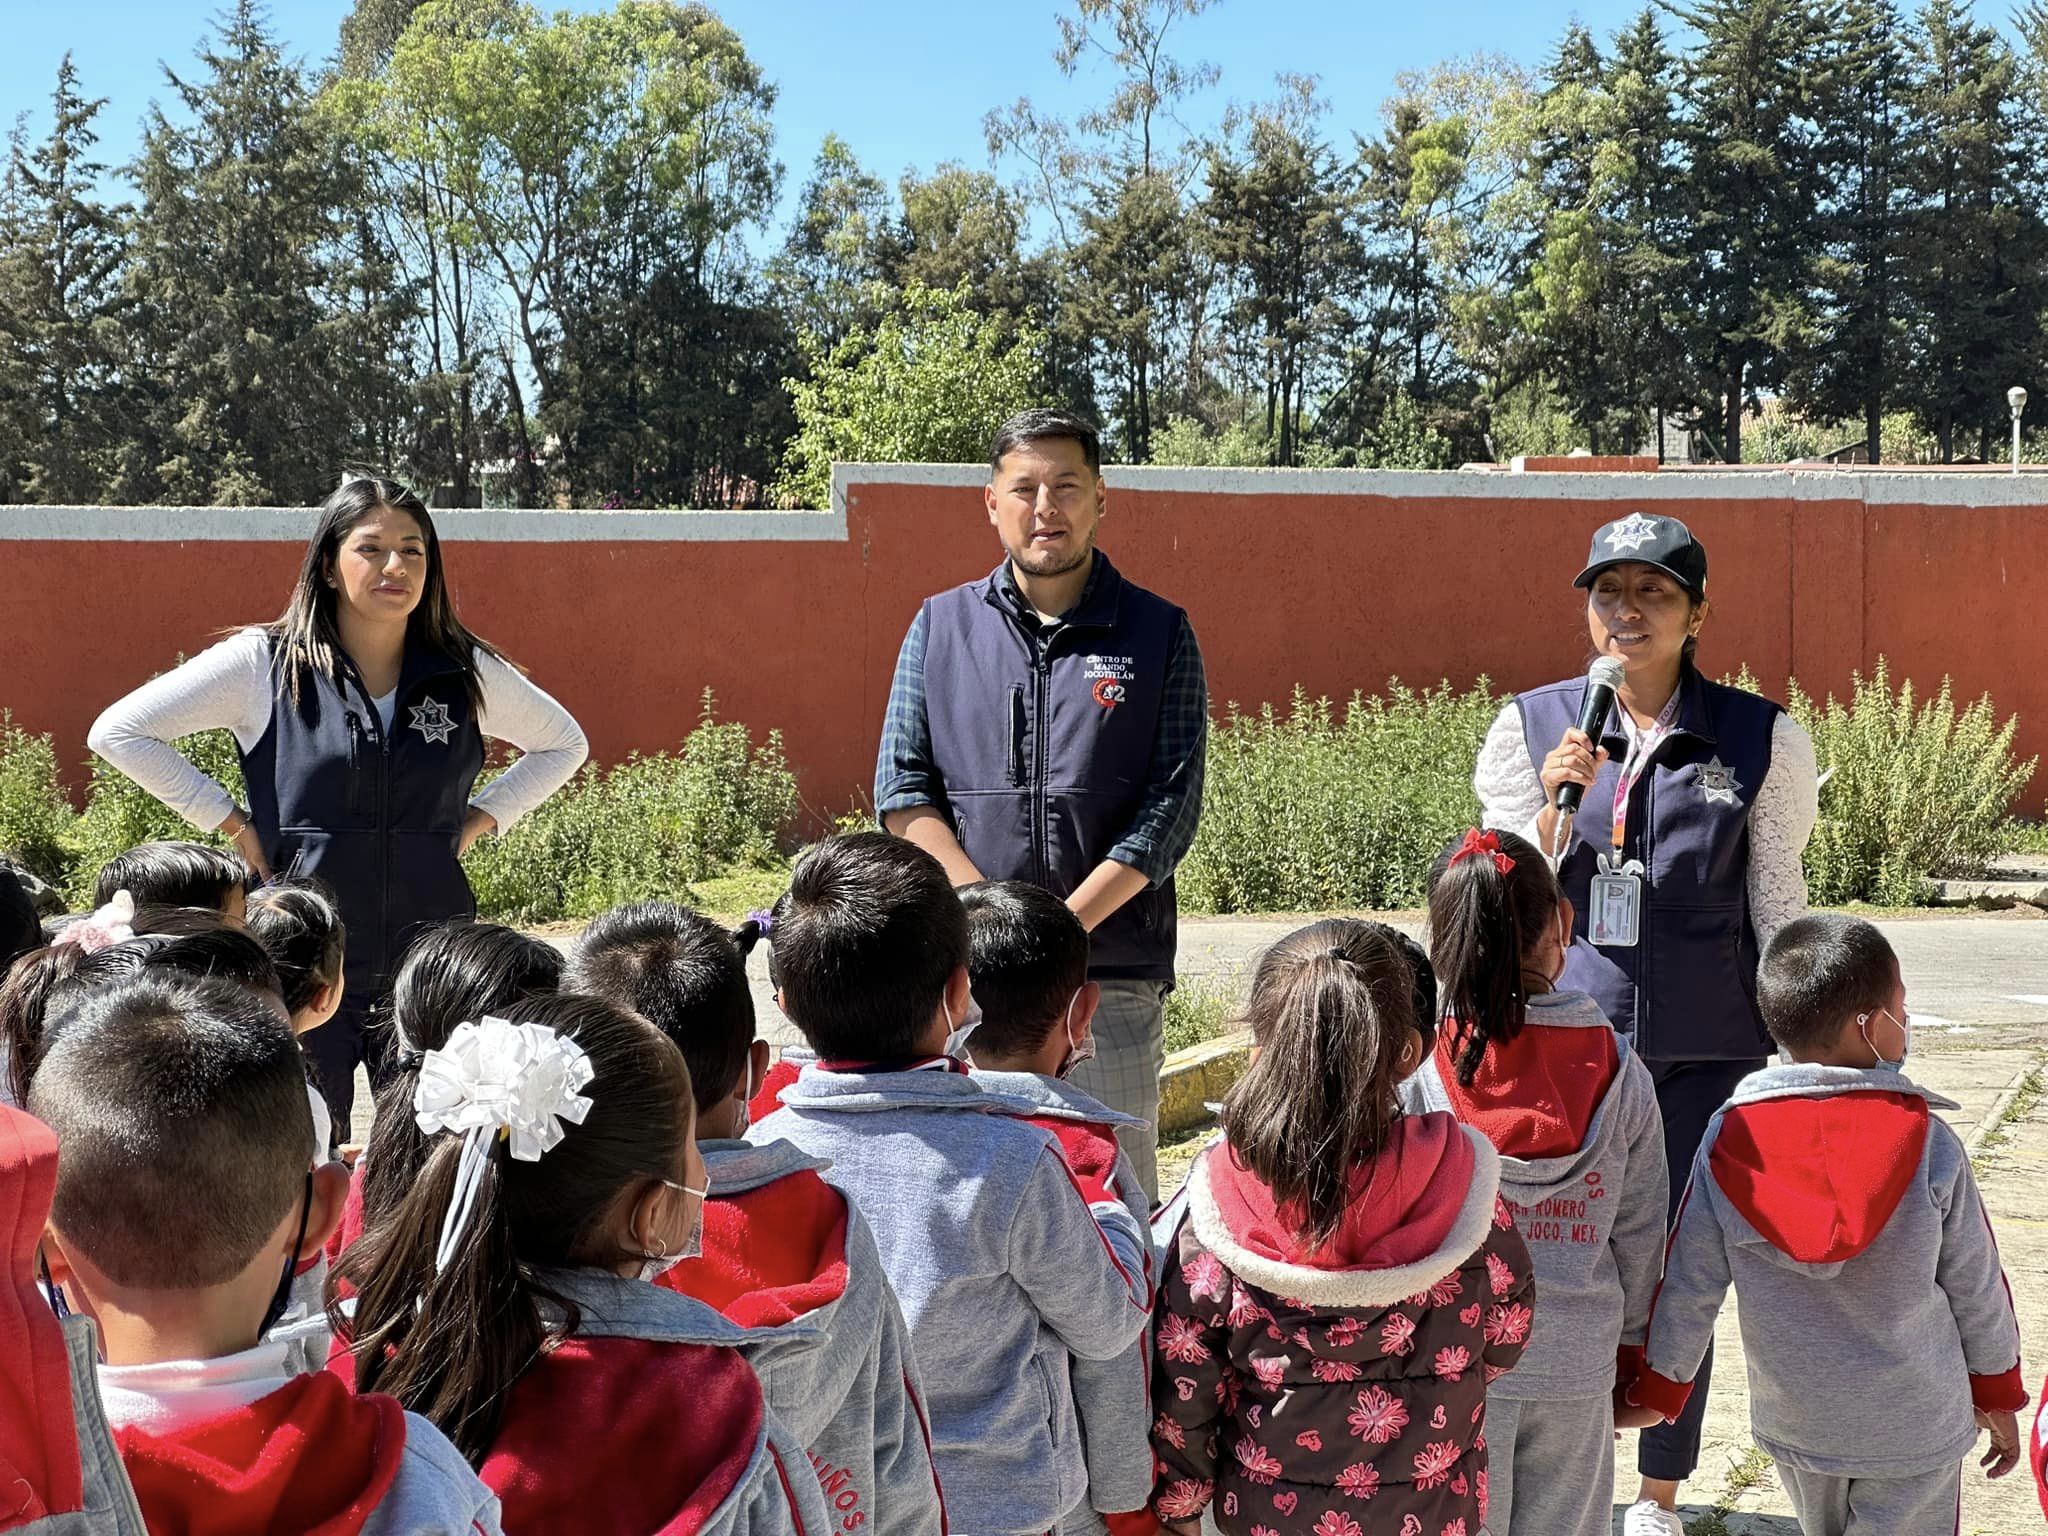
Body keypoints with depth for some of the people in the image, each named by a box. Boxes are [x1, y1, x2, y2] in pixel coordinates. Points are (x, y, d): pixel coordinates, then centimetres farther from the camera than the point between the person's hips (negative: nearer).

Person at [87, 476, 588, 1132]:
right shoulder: (262, 664, -2)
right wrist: (228, 820, -3)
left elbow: (564, 744, 21)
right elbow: (117, 731, 0)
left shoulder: (468, 673, 5)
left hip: (433, 964, 2)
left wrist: (480, 817, 8)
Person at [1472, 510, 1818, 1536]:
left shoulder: (1757, 740, 1)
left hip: (1706, 1046, 0)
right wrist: (1557, 803, -13)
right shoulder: (1532, 727, 2)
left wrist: (1794, 1047, 9)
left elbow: (1778, 906, 8)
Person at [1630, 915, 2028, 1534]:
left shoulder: (1728, 1139, -13)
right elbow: (1976, 1285, -4)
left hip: (1792, 1422, 3)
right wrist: (1999, 1395, 12)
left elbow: (1688, 1283, -7)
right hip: (1915, 1429, -3)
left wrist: (1658, 1387, 8)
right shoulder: (1929, 1142, -16)